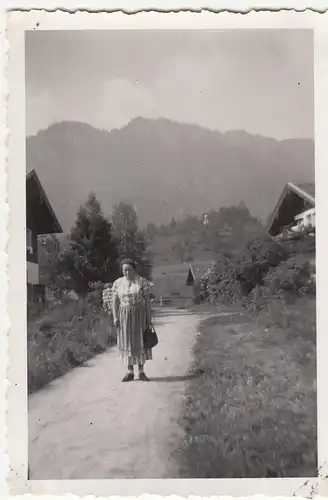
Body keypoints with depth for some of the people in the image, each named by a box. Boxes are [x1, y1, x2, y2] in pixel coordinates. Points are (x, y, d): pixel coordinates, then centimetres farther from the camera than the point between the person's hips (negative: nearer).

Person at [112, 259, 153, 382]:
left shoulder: (143, 282, -6)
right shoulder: (117, 283, 1)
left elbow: (148, 300, -5)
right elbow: (114, 301, 1)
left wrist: (149, 316, -8)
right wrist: (115, 317, -7)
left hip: (139, 315, -2)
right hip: (124, 316, 2)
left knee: (140, 342, 0)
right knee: (127, 343, 4)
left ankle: (141, 372, 10)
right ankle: (130, 372, 12)